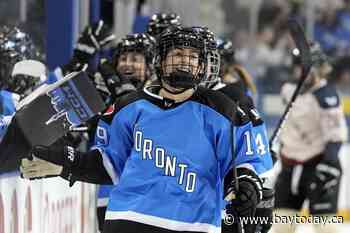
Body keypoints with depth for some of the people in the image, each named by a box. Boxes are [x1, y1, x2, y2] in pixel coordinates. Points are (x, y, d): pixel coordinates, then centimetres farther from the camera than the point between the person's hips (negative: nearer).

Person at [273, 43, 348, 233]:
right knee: (283, 212, 6)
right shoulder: (290, 90, 7)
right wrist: (283, 146, 28)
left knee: (322, 217, -11)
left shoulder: (325, 95, -17)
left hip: (317, 163, -8)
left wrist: (330, 160, -34)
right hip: (292, 162, 8)